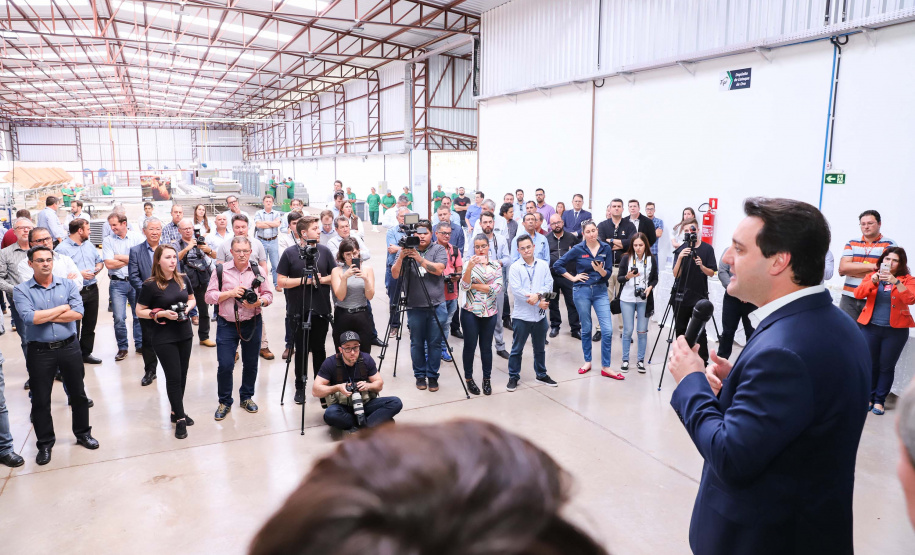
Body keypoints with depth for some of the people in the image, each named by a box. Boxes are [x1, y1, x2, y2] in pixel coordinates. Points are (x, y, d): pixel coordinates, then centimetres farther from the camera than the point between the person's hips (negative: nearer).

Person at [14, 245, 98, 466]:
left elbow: (78, 313, -13)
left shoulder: (68, 285, 0)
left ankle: (83, 433, 31)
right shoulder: (21, 290, -4)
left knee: (78, 394, 13)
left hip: (69, 348, 1)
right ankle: (45, 443, 25)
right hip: (40, 352, -1)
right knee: (40, 400, 9)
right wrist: (62, 308, -11)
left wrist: (44, 316, -14)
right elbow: (29, 318, -19)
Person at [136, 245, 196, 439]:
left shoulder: (183, 279, 2)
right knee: (173, 377, -2)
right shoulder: (150, 285, -11)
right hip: (163, 338, -5)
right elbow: (139, 311, -6)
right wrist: (162, 314, -19)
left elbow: (192, 299, 17)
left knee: (182, 375, 11)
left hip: (184, 334, 5)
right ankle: (180, 419, 9)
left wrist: (187, 308, -5)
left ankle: (176, 411, 28)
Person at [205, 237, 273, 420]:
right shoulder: (221, 271, -3)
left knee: (251, 363, 12)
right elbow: (209, 296, -3)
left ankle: (246, 397, 31)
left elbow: (268, 295, 3)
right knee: (225, 365, -2)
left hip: (252, 324, 2)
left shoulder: (258, 270, 1)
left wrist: (259, 302, -17)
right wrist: (230, 293, -16)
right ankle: (225, 402, 17)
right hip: (227, 324, -1)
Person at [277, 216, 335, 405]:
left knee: (319, 349, 11)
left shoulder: (324, 251, 2)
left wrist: (322, 279, -13)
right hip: (298, 310, -2)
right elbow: (281, 281, -6)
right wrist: (305, 280, -15)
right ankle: (300, 387, 22)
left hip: (321, 309, 2)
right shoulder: (289, 253, -5)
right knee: (300, 350, 8)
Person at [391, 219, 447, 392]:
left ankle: (432, 376, 18)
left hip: (436, 305, 0)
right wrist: (401, 257, -22)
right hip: (414, 307, 1)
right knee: (417, 343, 8)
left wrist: (419, 258, -24)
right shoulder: (404, 250, 4)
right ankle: (419, 375, 23)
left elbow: (438, 269, -15)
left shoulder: (438, 249, 2)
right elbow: (395, 275, -5)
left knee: (435, 343, 5)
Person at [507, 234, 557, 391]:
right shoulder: (515, 268, -6)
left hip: (540, 314, 4)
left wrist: (538, 295, -23)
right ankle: (513, 377, 17)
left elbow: (549, 284, -3)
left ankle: (541, 375, 32)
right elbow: (516, 290, -15)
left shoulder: (543, 265, 5)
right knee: (517, 349, 5)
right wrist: (539, 302, -16)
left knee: (540, 348, 18)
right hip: (521, 315, -3)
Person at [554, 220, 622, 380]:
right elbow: (557, 265, -1)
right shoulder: (578, 249, -5)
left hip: (600, 291, 1)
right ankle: (587, 362, 27)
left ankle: (606, 368, 5)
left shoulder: (606, 248, -1)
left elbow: (608, 274, -1)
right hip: (582, 291, -1)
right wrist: (572, 278, -3)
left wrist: (601, 270, -21)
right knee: (586, 329, 10)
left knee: (607, 330, -5)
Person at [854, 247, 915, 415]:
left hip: (895, 330, -1)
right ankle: (868, 397, 20)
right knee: (870, 364, 7)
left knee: (887, 366, 4)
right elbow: (858, 294, -8)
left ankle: (879, 400, 15)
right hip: (871, 327, 1)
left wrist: (896, 282, -26)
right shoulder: (872, 276, 5)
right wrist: (873, 281, -21)